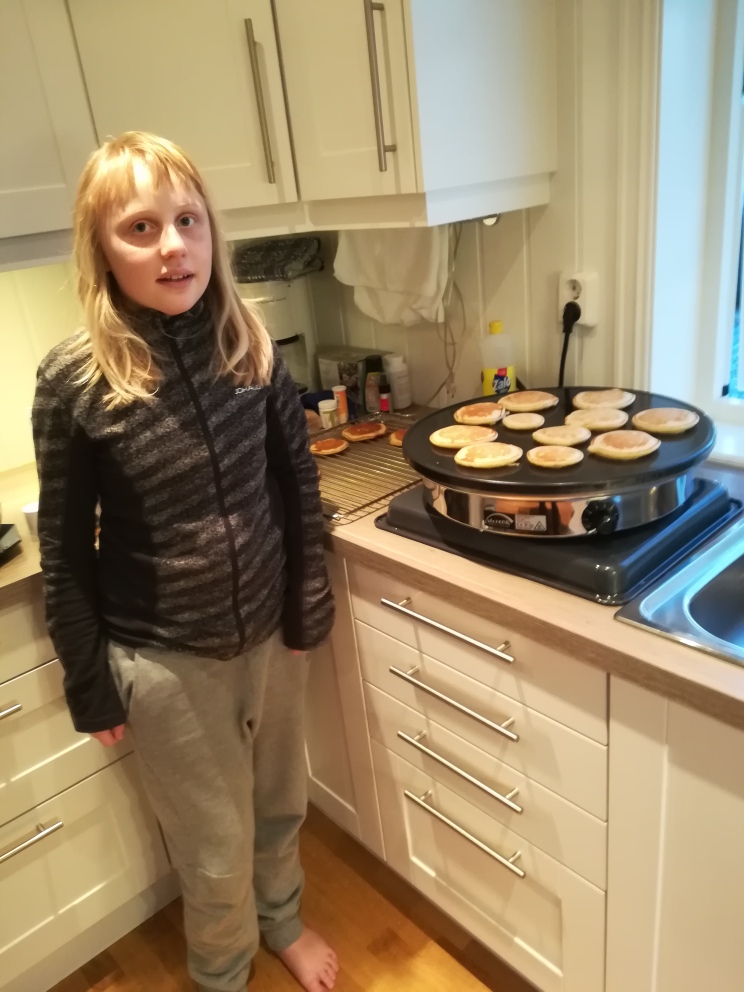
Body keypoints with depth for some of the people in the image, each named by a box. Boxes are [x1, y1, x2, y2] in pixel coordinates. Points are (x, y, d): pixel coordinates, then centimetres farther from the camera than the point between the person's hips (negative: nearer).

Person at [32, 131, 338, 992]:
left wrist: (309, 600, 4)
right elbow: (64, 550, -9)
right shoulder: (73, 378, -17)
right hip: (164, 659, -3)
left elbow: (297, 481, 1)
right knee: (216, 851, 17)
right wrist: (91, 685, -4)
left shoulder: (251, 346, -9)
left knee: (281, 805, 26)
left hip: (271, 631, 3)